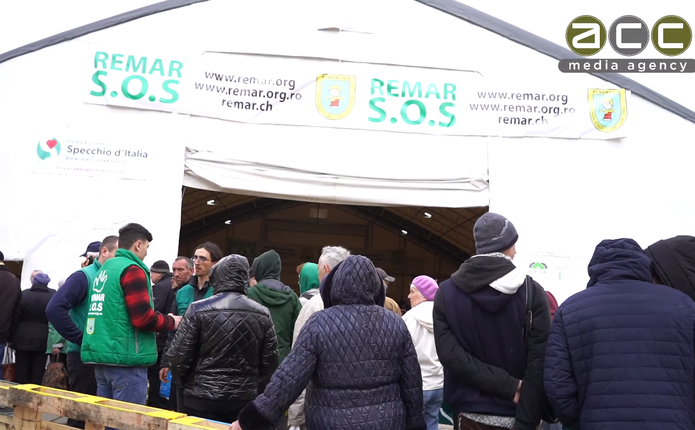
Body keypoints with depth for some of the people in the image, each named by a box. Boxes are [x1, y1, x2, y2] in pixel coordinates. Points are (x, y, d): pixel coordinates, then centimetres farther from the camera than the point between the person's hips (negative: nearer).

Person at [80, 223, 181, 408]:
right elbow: (143, 318, -18)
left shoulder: (104, 269, 15)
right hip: (126, 358, -9)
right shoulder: (132, 269, -11)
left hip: (101, 354, 9)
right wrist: (172, 322, -1)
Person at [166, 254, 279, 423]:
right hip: (244, 401, 3)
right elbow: (270, 363, 3)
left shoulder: (198, 310, -10)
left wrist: (184, 383, 13)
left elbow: (178, 356, -7)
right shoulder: (262, 314, -1)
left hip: (202, 399, -2)